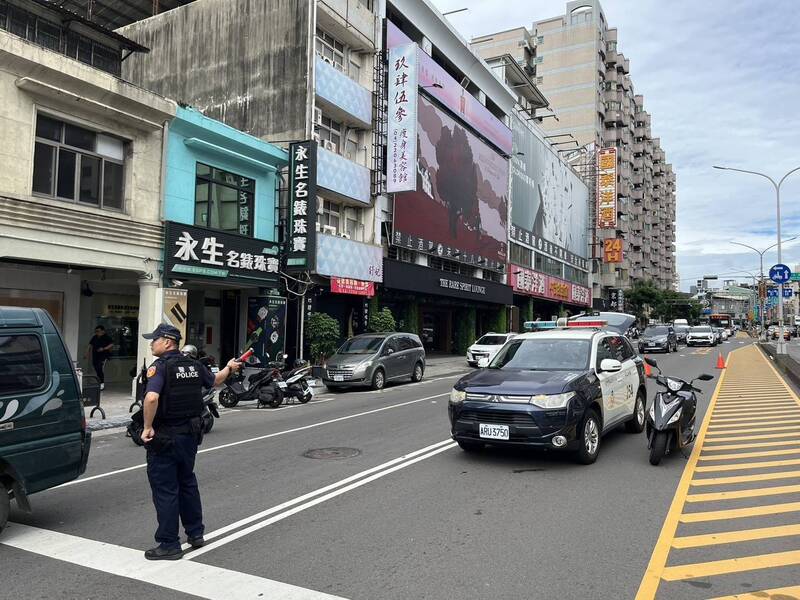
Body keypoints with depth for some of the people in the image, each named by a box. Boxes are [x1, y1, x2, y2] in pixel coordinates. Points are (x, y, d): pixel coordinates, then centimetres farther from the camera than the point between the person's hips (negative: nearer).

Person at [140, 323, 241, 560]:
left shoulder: (160, 366, -17)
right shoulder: (194, 365, 5)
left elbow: (151, 398, -32)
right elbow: (214, 380, 23)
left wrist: (148, 427, -20)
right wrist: (229, 367, 43)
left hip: (165, 437, -7)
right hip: (190, 434, 7)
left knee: (165, 490, 3)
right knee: (187, 483, 21)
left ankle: (169, 545, 11)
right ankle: (195, 534, 32)